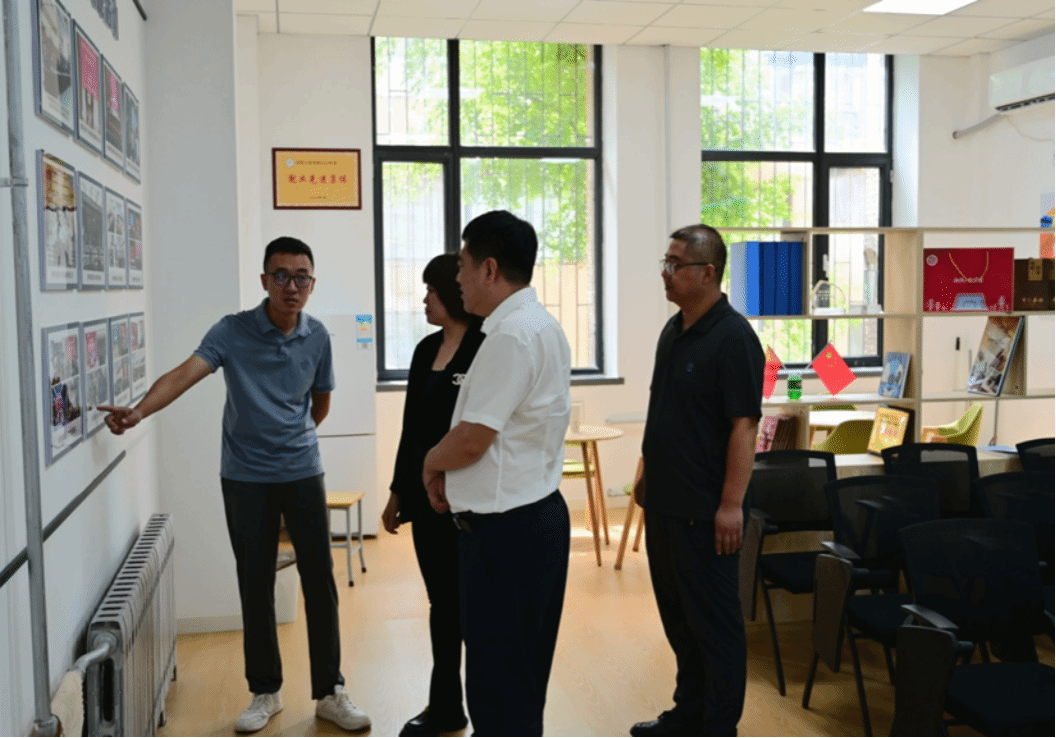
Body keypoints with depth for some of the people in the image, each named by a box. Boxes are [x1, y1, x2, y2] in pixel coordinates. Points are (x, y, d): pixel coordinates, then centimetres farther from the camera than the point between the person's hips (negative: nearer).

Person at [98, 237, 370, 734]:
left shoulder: (317, 337, -1)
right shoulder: (232, 331, -10)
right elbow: (184, 374, -25)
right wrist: (137, 412, -40)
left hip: (302, 473, 2)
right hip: (245, 478, -1)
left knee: (319, 580, 2)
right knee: (255, 585, 7)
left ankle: (329, 692, 15)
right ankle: (265, 692, 23)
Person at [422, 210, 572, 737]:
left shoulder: (512, 335, -20)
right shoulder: (535, 324, 14)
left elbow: (471, 440, -21)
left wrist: (431, 463, -2)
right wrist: (449, 469, 8)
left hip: (506, 529, -10)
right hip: (530, 516, 10)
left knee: (499, 681, 1)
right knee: (517, 674, 20)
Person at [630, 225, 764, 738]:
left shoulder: (733, 337, -15)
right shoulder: (673, 331, 11)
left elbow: (744, 425, -19)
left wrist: (732, 504, -22)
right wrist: (648, 474, 18)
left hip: (703, 509, -8)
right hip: (664, 502, 9)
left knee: (713, 620, 4)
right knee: (677, 615, 18)